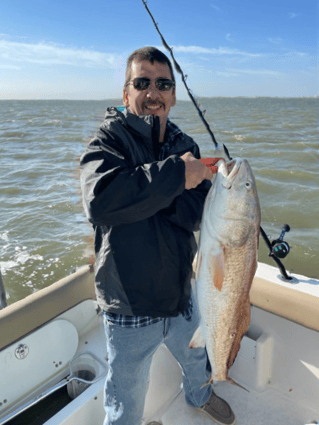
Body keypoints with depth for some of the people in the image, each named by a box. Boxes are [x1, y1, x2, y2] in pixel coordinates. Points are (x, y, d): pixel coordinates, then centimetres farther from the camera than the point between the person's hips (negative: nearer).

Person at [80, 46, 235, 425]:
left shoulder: (186, 147, 2)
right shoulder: (108, 140, -11)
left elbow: (202, 214, -11)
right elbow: (99, 199, -33)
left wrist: (142, 190, -26)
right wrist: (175, 173, -31)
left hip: (182, 295, 5)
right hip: (129, 311, -4)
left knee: (198, 359, 33)